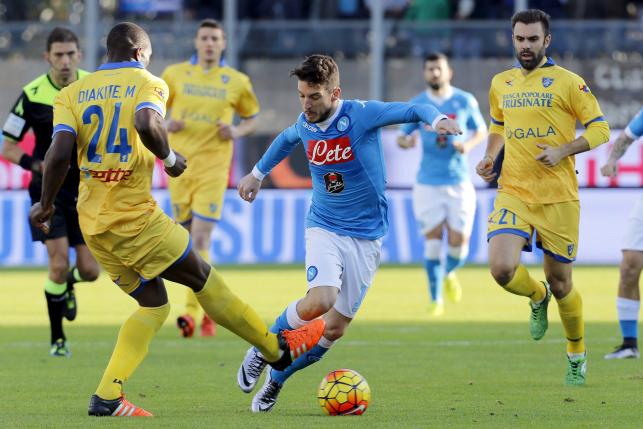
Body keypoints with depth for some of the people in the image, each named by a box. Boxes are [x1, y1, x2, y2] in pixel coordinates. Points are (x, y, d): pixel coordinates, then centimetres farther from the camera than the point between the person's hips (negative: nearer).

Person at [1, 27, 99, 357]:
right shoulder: (32, 95, -11)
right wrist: (37, 165, -23)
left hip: (86, 190, 2)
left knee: (89, 271, -1)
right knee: (59, 265, -13)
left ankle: (68, 286, 38)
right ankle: (57, 339, 5)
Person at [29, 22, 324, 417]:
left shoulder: (72, 93, 8)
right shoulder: (146, 83, -4)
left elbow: (60, 153, -5)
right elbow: (146, 122, -26)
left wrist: (46, 205, 5)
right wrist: (169, 156, -9)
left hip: (92, 222, 6)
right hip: (134, 218, -6)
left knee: (153, 304, 16)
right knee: (205, 280, 10)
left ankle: (107, 397, 3)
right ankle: (279, 349, 22)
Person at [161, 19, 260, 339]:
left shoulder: (237, 82, 3)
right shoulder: (175, 74, 6)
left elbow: (252, 118, 15)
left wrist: (236, 132, -6)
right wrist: (165, 124, -8)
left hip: (213, 166, -2)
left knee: (200, 239, -13)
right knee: (187, 236, 6)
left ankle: (193, 311, -14)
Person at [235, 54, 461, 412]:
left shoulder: (361, 115, -14)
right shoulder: (306, 124, 0)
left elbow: (414, 111, -18)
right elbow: (287, 138, 24)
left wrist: (437, 119, -40)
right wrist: (258, 173, 34)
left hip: (367, 235, -1)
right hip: (324, 228, 1)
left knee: (334, 328, -1)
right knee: (319, 301, -26)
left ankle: (276, 379, 21)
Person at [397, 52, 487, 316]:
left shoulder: (465, 101, 0)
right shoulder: (416, 104, 2)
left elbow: (481, 131, 10)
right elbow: (402, 136, 8)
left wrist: (469, 144, -11)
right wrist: (405, 141, -17)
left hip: (458, 182, 0)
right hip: (427, 183, 0)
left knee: (458, 243, -3)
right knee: (432, 241, -5)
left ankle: (449, 275, 31)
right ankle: (436, 300, 7)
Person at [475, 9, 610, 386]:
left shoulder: (567, 82, -4)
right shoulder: (501, 84, 10)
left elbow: (600, 129, -4)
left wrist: (562, 151, -17)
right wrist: (490, 157, 8)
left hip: (558, 198, -3)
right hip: (513, 193, 3)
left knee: (560, 284, 4)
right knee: (502, 269, -20)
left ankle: (578, 355, 29)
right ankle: (537, 297, 16)